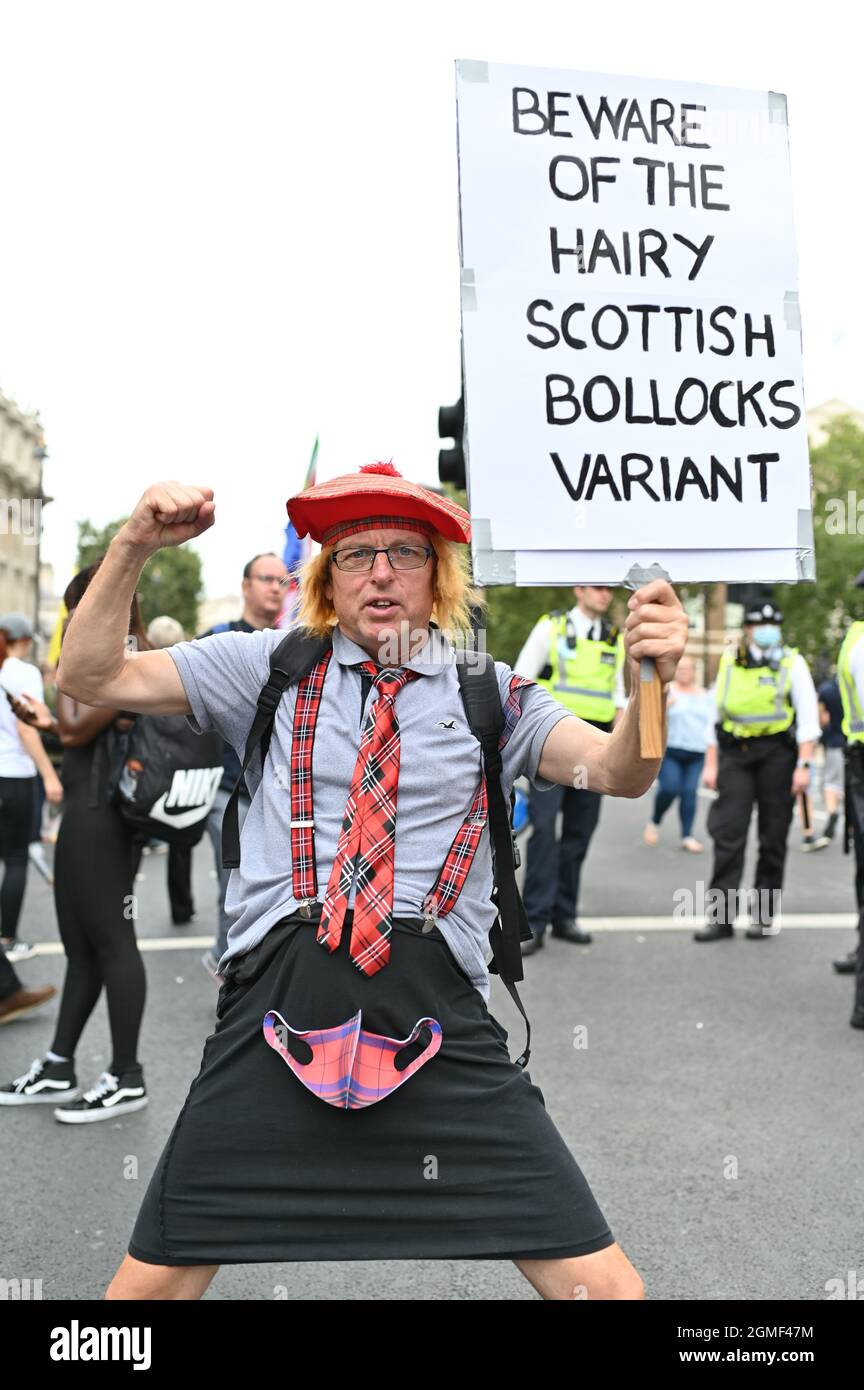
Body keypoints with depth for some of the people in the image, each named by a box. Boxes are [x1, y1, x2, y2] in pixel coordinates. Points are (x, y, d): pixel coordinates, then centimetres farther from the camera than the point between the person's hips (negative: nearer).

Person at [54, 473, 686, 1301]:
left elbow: (615, 772, -3)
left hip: (437, 1013, 0)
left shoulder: (490, 694, 10)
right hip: (277, 1001, 1)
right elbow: (89, 679, 8)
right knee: (152, 1281, 11)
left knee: (603, 1286, -3)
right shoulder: (272, 667, 10)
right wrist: (133, 547, -7)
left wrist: (649, 680, -23)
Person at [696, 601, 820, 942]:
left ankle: (764, 915, 15)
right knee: (728, 834, -5)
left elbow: (808, 718, -1)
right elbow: (715, 717, 14)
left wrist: (803, 765, -10)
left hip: (777, 754, -2)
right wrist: (711, 764, 10)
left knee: (773, 838, 5)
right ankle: (721, 917, -3)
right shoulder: (729, 663, 10)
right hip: (735, 754, 2)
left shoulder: (792, 663, 2)